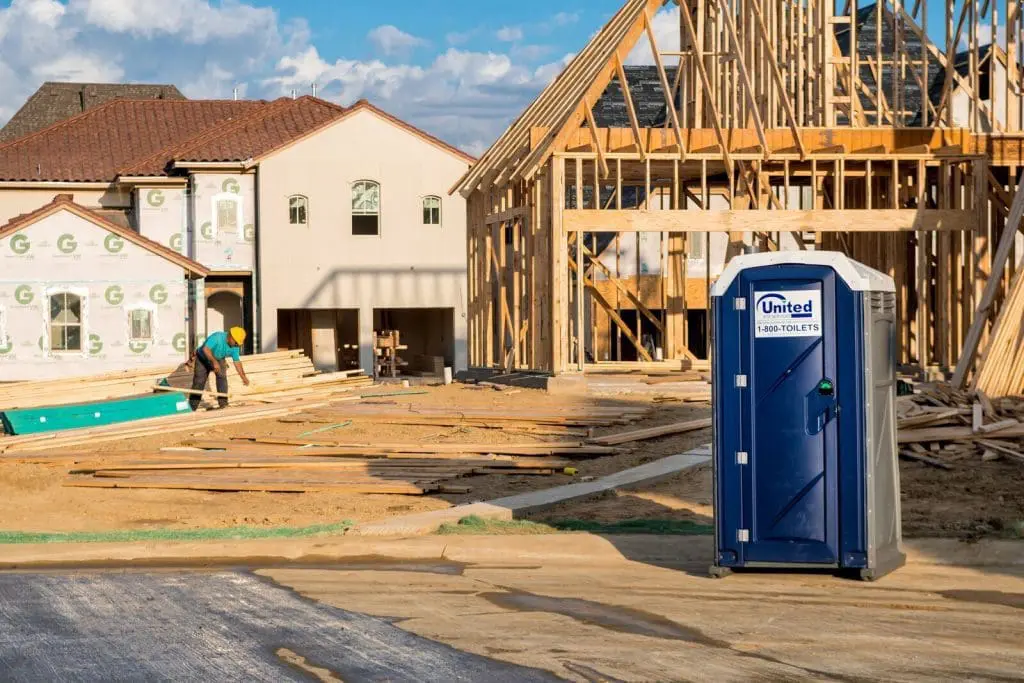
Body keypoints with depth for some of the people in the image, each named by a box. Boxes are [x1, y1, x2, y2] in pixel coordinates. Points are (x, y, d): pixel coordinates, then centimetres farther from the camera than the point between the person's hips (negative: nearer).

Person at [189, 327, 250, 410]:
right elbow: (205, 349, -44)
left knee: (222, 376, -20)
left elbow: (237, 361, -6)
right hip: (203, 358, -4)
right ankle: (192, 408, 3)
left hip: (219, 359, 4)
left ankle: (223, 403, -17)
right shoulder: (217, 337, -35)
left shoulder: (234, 347, -16)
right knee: (199, 382, -6)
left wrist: (243, 377, -11)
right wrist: (214, 362, -51)